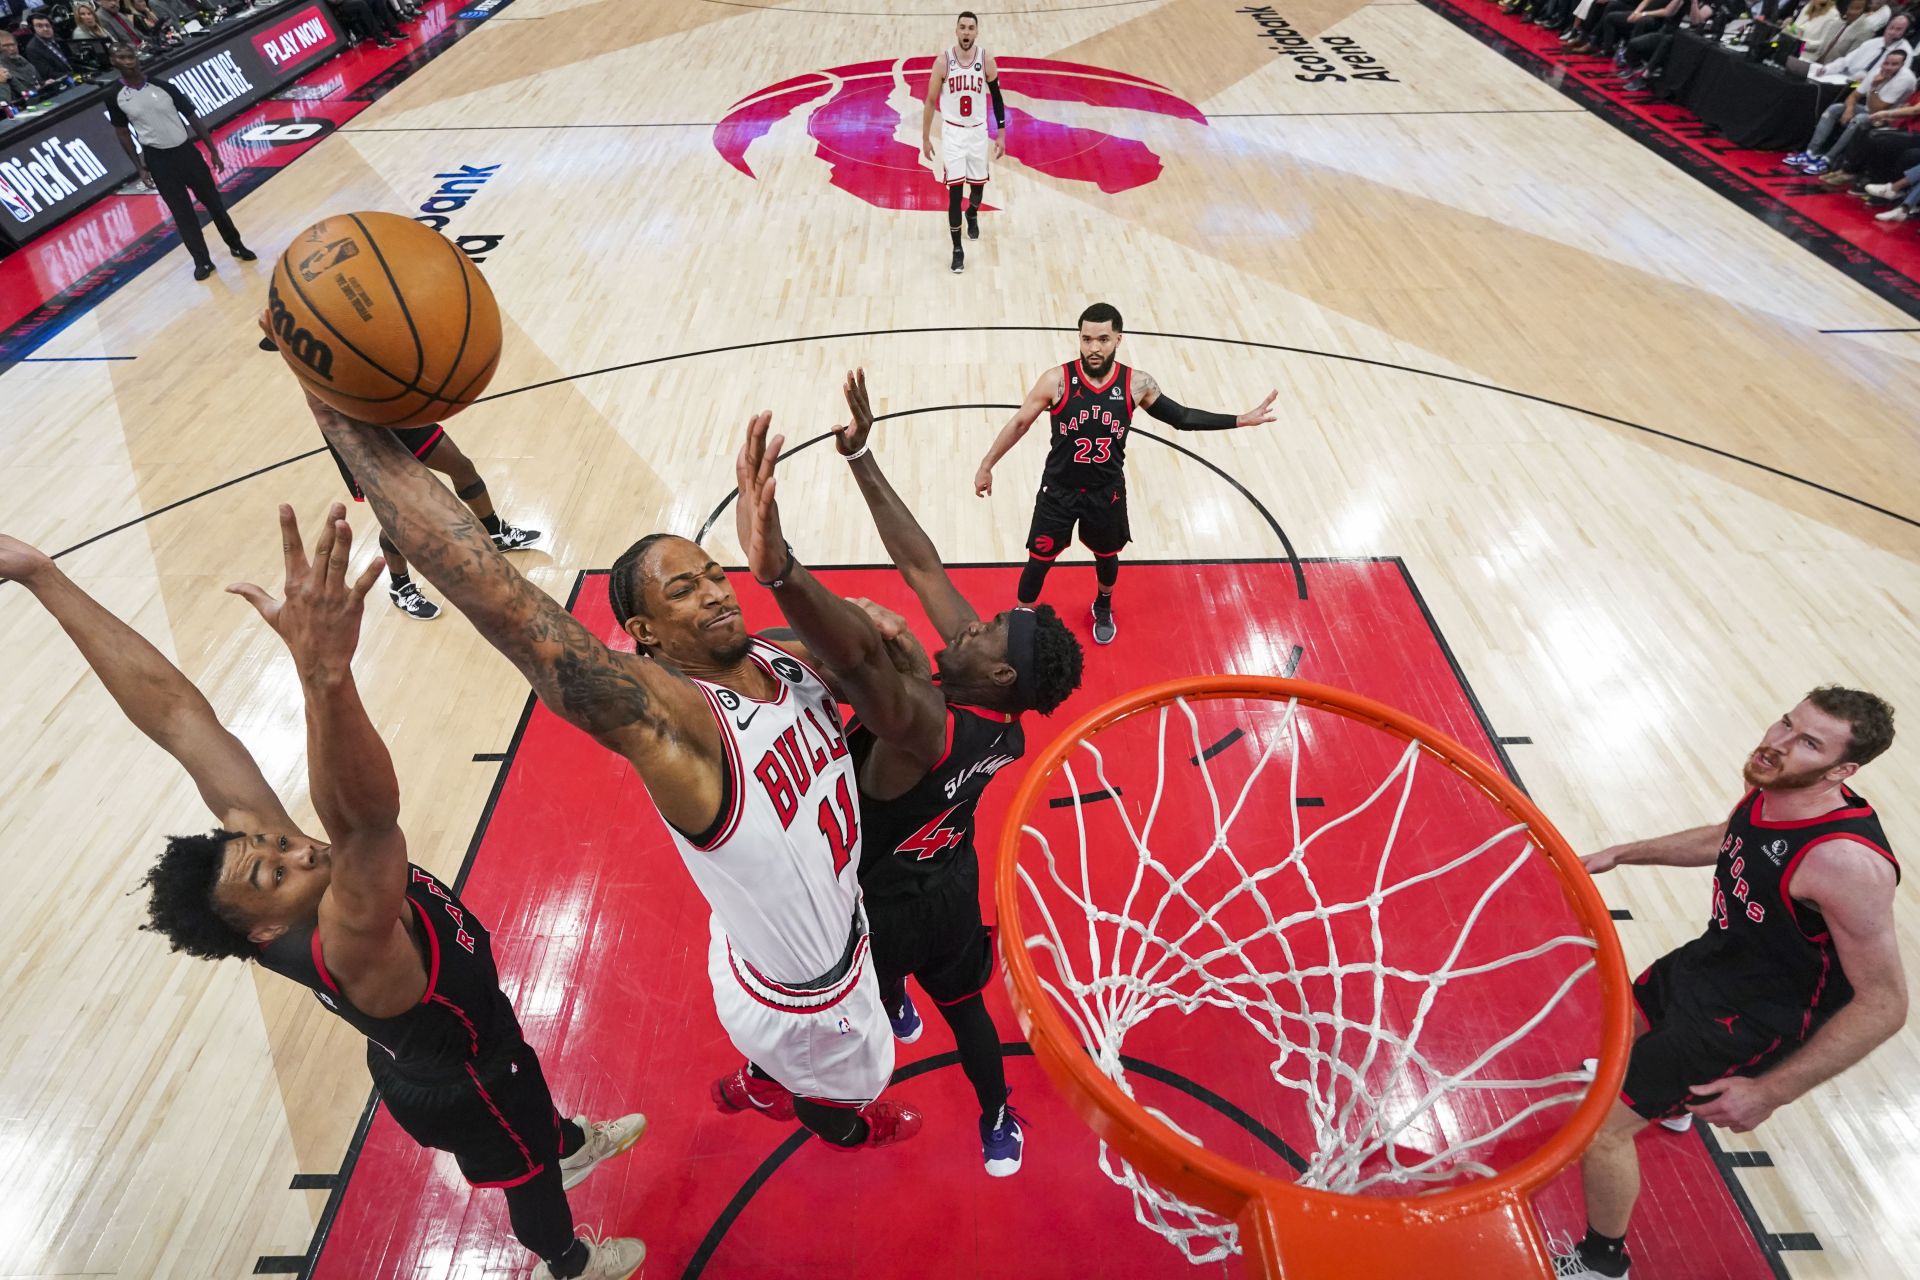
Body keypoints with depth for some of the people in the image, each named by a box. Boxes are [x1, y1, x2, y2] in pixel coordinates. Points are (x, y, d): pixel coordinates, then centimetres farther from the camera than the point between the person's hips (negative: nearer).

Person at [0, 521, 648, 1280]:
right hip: (460, 1088, -6)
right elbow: (368, 818, -71)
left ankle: (573, 1146, 69)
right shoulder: (344, 950, -47)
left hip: (421, 1060, 6)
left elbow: (178, 718, -33)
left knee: (529, 1097, 36)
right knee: (524, 1170, 26)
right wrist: (325, 672, -85)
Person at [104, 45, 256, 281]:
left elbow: (193, 118, 3)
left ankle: (236, 245, 28)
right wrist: (140, 168, 1)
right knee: (182, 212, 3)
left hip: (186, 151, 0)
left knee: (213, 202, 9)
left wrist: (213, 152, 0)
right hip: (158, 160, 0)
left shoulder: (163, 87, -3)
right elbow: (123, 134, 7)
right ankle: (202, 261, 10)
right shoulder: (115, 99, -2)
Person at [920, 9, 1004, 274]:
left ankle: (972, 215, 51)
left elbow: (996, 97, 4)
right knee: (954, 191, -7)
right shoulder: (943, 60, -12)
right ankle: (957, 249, 2)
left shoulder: (986, 59, -7)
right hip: (952, 132, -2)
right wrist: (925, 138, -3)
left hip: (978, 131, 2)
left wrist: (1001, 134, 1)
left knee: (978, 185, 14)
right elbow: (931, 101, -4)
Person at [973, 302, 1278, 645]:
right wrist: (986, 466, -2)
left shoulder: (1136, 384, -12)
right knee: (1039, 560, 7)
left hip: (1107, 492, 2)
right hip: (1059, 491, -2)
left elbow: (1181, 417, 0)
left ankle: (1103, 608, 54)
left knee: (1107, 555, 23)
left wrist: (1240, 420, -4)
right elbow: (1019, 424, -7)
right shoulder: (1056, 380, -18)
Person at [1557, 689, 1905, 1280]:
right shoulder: (1771, 791, -13)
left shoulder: (1845, 861, -36)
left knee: (1600, 1123, -6)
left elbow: (1884, 1004, -28)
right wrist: (1623, 853, 13)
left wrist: (1770, 1092, -28)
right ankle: (1672, 1099, 72)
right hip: (1714, 958, 8)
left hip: (1751, 1018, -8)